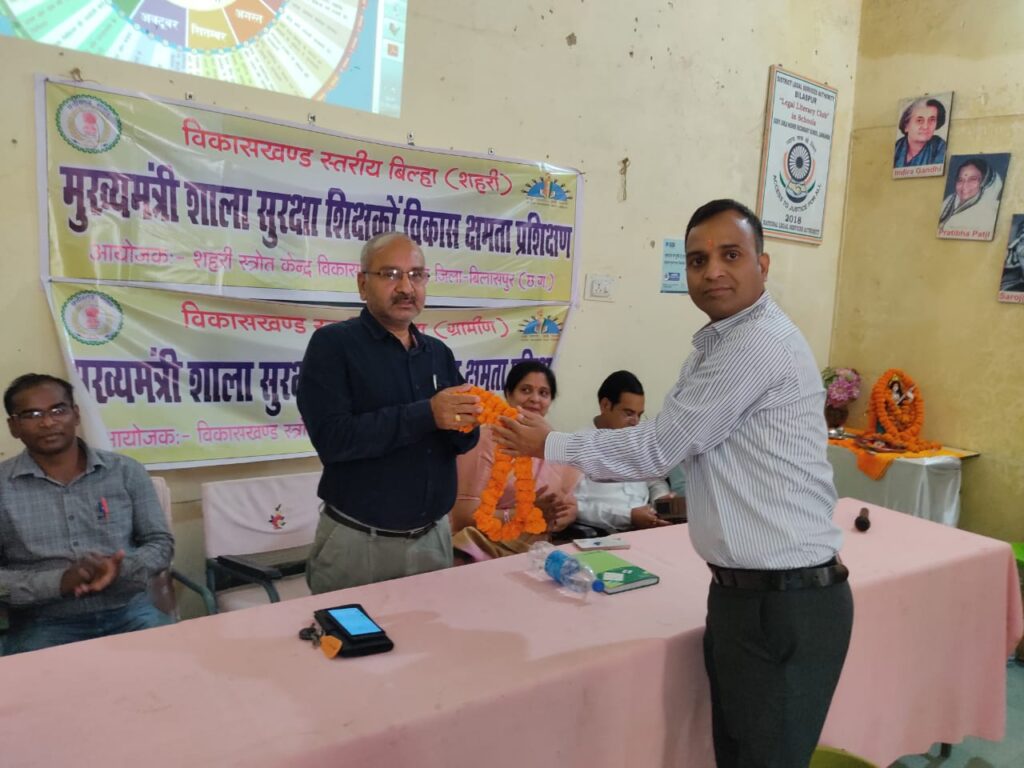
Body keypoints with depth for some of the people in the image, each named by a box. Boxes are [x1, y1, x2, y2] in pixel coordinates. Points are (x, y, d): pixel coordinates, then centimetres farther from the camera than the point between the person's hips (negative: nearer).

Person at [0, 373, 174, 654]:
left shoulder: (126, 471, 5)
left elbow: (160, 542, 7)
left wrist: (120, 569, -13)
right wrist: (59, 582, -18)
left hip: (129, 611, 1)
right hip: (45, 623, -1)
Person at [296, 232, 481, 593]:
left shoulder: (439, 353, 7)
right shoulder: (333, 344, -9)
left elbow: (462, 442, 8)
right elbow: (331, 438, -21)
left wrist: (463, 421, -16)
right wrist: (426, 414, -26)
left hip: (433, 537, 5)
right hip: (357, 542, -5)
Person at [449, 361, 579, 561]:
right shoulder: (486, 441, -5)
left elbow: (572, 505, 12)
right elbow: (465, 514, -10)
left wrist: (556, 516, -10)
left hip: (536, 552, 6)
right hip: (485, 551, -6)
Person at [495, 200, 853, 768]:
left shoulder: (759, 342, -20)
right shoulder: (717, 345, 12)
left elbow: (657, 448, -17)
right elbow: (671, 448, 15)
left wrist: (549, 445, -5)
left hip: (787, 604, -9)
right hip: (744, 592, 9)